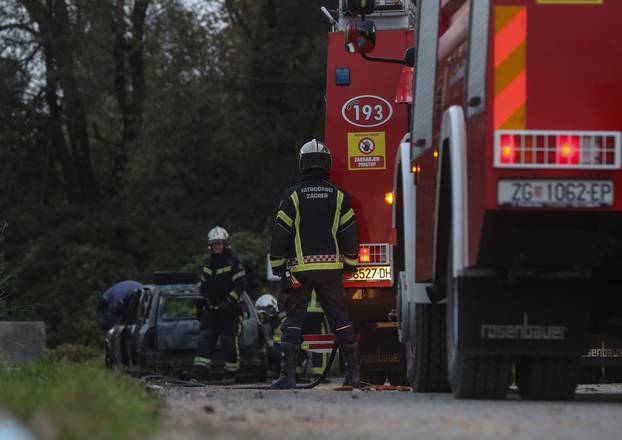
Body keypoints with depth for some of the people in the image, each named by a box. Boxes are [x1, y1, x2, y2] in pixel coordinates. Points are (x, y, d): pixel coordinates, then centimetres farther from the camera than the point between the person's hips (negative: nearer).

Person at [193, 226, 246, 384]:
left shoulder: (234, 264, -4)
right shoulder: (207, 265, 16)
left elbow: (240, 286, -9)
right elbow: (204, 286, 24)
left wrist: (229, 302, -18)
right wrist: (202, 304, 18)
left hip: (230, 310, -5)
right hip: (211, 309, 5)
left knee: (229, 341, -4)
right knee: (205, 337, -8)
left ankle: (231, 372, 3)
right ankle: (201, 367, -13)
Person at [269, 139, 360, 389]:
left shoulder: (293, 196, -2)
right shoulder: (338, 195, 5)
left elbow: (280, 233, -2)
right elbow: (350, 231, 6)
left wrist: (278, 265, 5)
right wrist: (350, 264, 15)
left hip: (300, 268, -2)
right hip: (331, 269, 2)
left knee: (294, 321, 2)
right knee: (340, 320, 7)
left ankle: (288, 375, -3)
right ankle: (353, 371, 3)